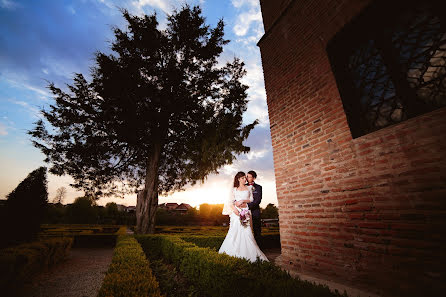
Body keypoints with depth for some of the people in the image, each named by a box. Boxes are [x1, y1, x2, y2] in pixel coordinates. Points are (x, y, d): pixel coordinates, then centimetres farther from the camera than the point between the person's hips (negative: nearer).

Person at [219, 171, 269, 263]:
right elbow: (230, 201, 5)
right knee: (235, 231, -6)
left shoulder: (249, 188, 15)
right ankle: (234, 253, 6)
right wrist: (234, 209, -13)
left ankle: (248, 254, 1)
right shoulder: (234, 189, 11)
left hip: (246, 211, 1)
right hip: (237, 211, 0)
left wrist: (243, 200, -7)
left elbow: (251, 199, 9)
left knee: (246, 231, -7)